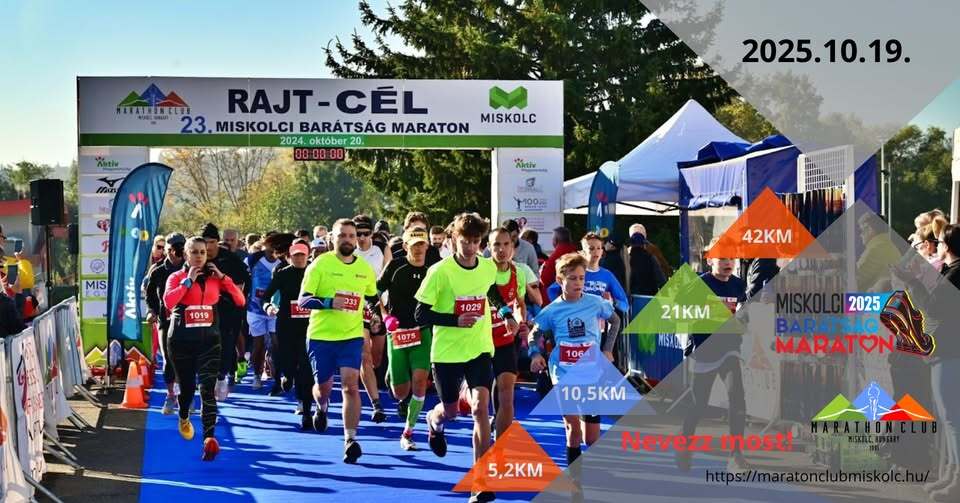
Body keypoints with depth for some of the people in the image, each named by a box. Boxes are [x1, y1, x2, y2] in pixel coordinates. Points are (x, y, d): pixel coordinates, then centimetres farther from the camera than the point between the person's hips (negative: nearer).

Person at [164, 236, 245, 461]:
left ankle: (209, 438, -21)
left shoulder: (215, 278, 8)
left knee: (207, 388, -13)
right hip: (182, 340, 0)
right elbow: (168, 302, -17)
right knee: (187, 386, 14)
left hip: (209, 340, 0)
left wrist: (222, 276, -6)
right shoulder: (177, 277, 3)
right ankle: (184, 418, 46)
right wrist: (189, 280, -15)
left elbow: (240, 300, -1)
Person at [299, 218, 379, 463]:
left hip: (352, 336, 1)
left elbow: (373, 298, 24)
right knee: (324, 386, 9)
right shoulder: (320, 264, -7)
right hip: (321, 335, -1)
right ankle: (322, 407, 46)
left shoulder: (366, 269, 6)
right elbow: (303, 300, -11)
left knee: (351, 385, -13)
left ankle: (350, 440, -10)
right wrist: (329, 303, -27)